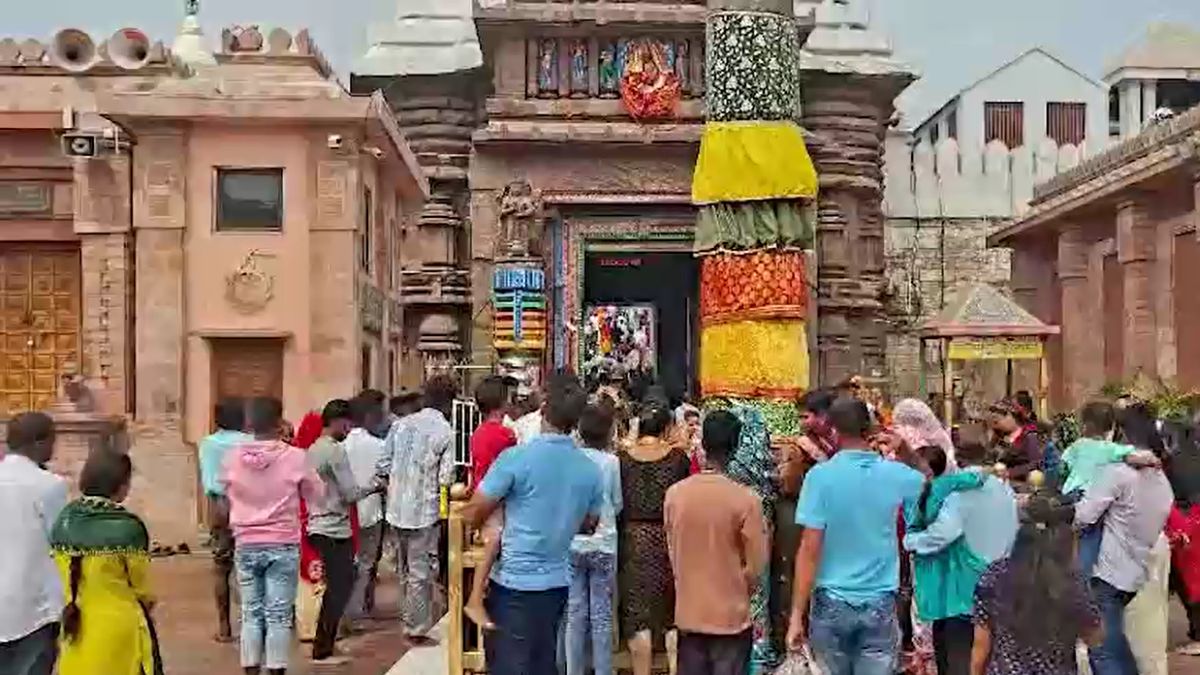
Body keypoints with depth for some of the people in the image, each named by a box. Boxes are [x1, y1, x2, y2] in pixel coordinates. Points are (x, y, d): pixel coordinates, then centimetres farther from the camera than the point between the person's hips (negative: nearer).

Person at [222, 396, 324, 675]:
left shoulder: (233, 458, -4)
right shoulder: (294, 457, -12)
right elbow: (317, 495, 1)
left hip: (246, 546, 3)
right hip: (283, 546, -3)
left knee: (251, 614, 11)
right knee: (279, 615, 4)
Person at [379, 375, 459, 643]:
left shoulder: (400, 424, 3)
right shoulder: (445, 431, -12)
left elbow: (383, 465, 3)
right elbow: (446, 478, -15)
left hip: (398, 508, 6)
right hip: (424, 509, -6)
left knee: (407, 568, 20)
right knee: (421, 572, 5)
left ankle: (411, 618, 34)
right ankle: (418, 628, 12)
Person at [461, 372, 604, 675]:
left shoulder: (516, 458, -17)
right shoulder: (590, 470, -1)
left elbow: (472, 516, -9)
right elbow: (589, 525, 15)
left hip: (513, 584, -5)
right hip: (556, 583, 5)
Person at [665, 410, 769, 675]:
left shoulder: (674, 494, -6)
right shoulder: (746, 499, -16)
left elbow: (672, 552, 6)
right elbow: (756, 566, -9)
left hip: (689, 614, 3)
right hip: (731, 616, -3)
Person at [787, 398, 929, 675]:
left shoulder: (820, 475, -13)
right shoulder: (895, 475, -2)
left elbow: (810, 550, -15)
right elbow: (929, 480, 24)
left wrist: (797, 614, -11)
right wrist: (904, 448, 11)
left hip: (831, 602, -2)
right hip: (880, 604, 2)